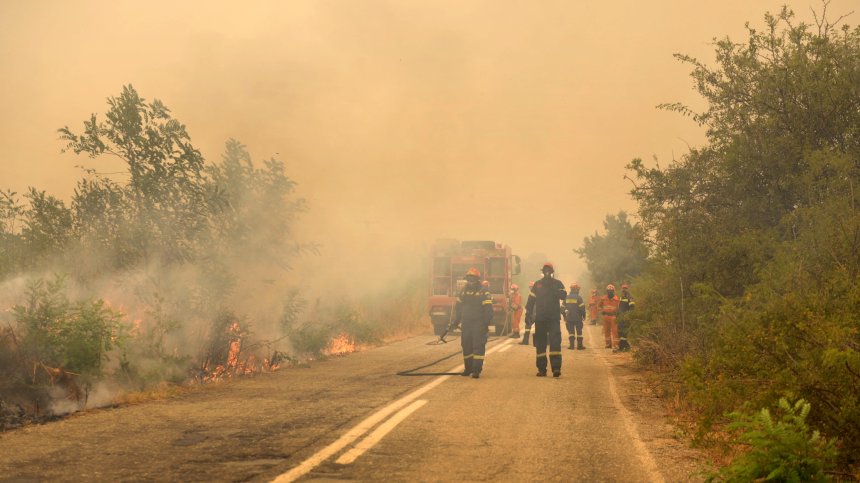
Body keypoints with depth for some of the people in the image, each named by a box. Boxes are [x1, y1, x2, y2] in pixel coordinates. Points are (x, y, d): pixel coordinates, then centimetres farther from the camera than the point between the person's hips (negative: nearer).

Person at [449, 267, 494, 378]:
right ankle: (468, 368, 20)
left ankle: (477, 370, -9)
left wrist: (487, 323, -17)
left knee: (478, 346, -8)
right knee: (466, 346, 9)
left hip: (479, 324, -5)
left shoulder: (483, 292, -6)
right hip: (466, 324, 5)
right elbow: (458, 307, 19)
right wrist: (456, 321, 16)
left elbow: (488, 309, -11)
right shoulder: (464, 291, 11)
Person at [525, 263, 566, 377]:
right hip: (540, 319, 2)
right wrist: (529, 313, 4)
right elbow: (531, 299, 11)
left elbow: (563, 296, -11)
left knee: (555, 342, -14)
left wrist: (554, 289, -23)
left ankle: (556, 367, -17)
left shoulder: (558, 284, 5)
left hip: (554, 318, -2)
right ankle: (541, 369, 12)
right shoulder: (537, 284, 10)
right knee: (540, 344, 5)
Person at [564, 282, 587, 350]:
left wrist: (564, 317, 17)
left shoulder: (566, 298, 4)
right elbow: (582, 308, -12)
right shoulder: (578, 298, -10)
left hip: (569, 318, 3)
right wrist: (584, 315, 3)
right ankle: (579, 345, 7)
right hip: (578, 318, -3)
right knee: (579, 331, 5)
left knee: (571, 331, 7)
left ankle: (572, 345, 0)